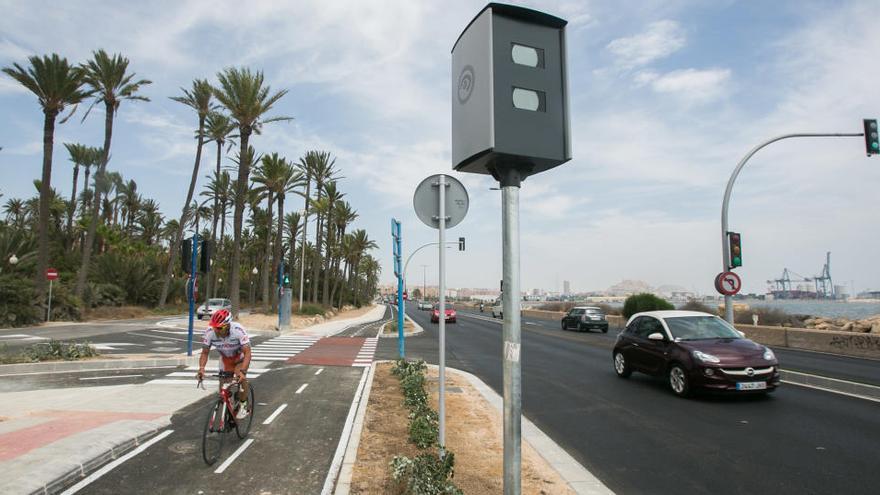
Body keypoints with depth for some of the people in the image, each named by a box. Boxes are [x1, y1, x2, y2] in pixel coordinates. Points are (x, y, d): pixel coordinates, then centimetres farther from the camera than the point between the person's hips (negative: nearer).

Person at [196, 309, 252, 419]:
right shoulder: (209, 332, -29)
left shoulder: (238, 330, -38)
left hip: (240, 356, -3)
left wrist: (242, 371, -52)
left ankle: (244, 405, -4)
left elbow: (247, 353, -39)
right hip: (225, 358, 3)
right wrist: (201, 368, -35)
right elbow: (205, 353, -18)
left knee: (241, 377, -25)